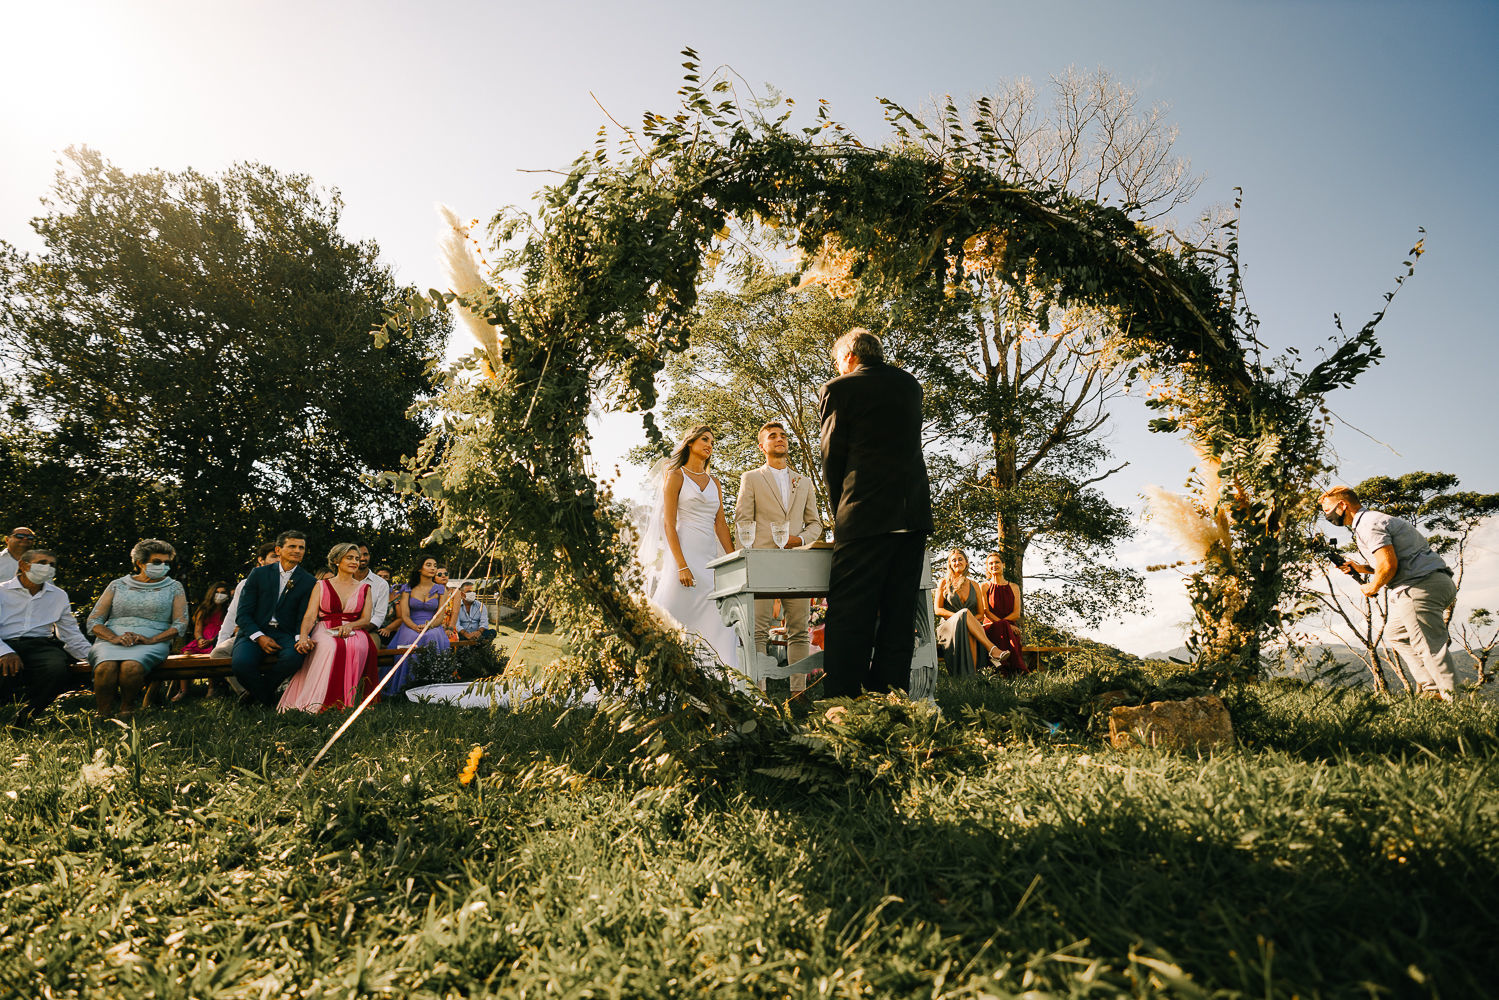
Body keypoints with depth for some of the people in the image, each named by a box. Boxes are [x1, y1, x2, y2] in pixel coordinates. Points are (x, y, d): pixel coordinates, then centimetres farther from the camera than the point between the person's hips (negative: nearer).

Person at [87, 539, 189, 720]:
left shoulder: (173, 587, 14)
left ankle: (127, 711, -15)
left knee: (131, 666, -36)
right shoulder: (118, 586, 16)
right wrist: (114, 638, -10)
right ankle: (104, 715, -19)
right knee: (105, 667, -34)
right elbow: (93, 621, 10)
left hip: (152, 641, -1)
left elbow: (181, 624, 5)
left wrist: (151, 640, -12)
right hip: (112, 639, 1)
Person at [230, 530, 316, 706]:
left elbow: (304, 618, 3)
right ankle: (268, 699, -1)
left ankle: (256, 692, -4)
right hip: (255, 633, 0)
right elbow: (243, 614, 3)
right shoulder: (259, 574, 6)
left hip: (284, 635, 0)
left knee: (294, 657, -34)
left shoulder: (309, 582, 7)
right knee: (241, 663, -31)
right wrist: (259, 637, -14)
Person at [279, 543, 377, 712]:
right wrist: (303, 637, -17)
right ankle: (316, 703, -36)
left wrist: (349, 626, -13)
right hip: (325, 631, 0)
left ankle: (344, 701, -34)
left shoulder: (364, 588, 18)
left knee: (356, 647, -37)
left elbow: (366, 619, 10)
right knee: (330, 646, -38)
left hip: (354, 632, 1)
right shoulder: (322, 585, 16)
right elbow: (310, 615, 3)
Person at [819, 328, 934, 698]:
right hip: (914, 515, 6)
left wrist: (839, 513, 14)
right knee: (898, 619, 8)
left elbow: (832, 458, 2)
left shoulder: (838, 389, 1)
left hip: (865, 516, -6)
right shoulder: (910, 385, 18)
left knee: (849, 621, -4)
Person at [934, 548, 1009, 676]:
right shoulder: (944, 583, 12)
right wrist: (961, 616, -13)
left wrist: (971, 619, -10)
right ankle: (992, 650, -47)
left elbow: (981, 614, 15)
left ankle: (972, 673, -52)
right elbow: (937, 609, 2)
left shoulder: (974, 586, 18)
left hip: (970, 626, 2)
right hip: (948, 626, -2)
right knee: (965, 613, -37)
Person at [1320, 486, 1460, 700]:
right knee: (1395, 633, 21)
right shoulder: (1373, 519, 22)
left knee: (1431, 648, -10)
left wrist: (1372, 588, -4)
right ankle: (1432, 690, 19)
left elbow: (1389, 565, -22)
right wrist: (1360, 568, 15)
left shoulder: (1368, 524, -12)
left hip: (1421, 587, -11)